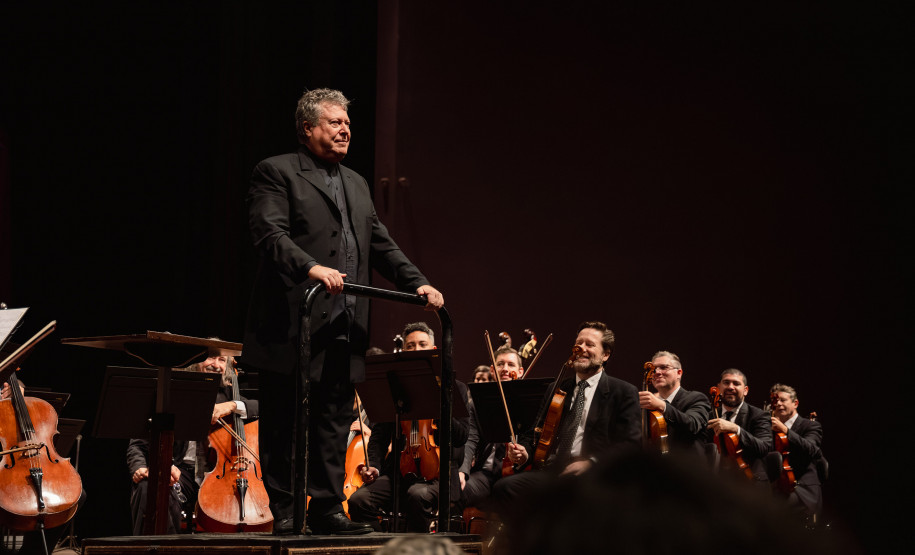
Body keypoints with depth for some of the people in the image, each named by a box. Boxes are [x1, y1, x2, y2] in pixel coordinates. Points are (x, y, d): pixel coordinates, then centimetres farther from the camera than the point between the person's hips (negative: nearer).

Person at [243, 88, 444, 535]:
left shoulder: (357, 184, 23)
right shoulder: (276, 173, -2)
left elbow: (381, 244, 22)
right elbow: (269, 234, -16)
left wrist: (417, 283, 8)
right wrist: (311, 267, -31)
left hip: (344, 331, 7)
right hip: (294, 325, -7)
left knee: (335, 423, 7)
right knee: (284, 425, -1)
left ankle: (327, 509, 12)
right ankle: (283, 511, 4)